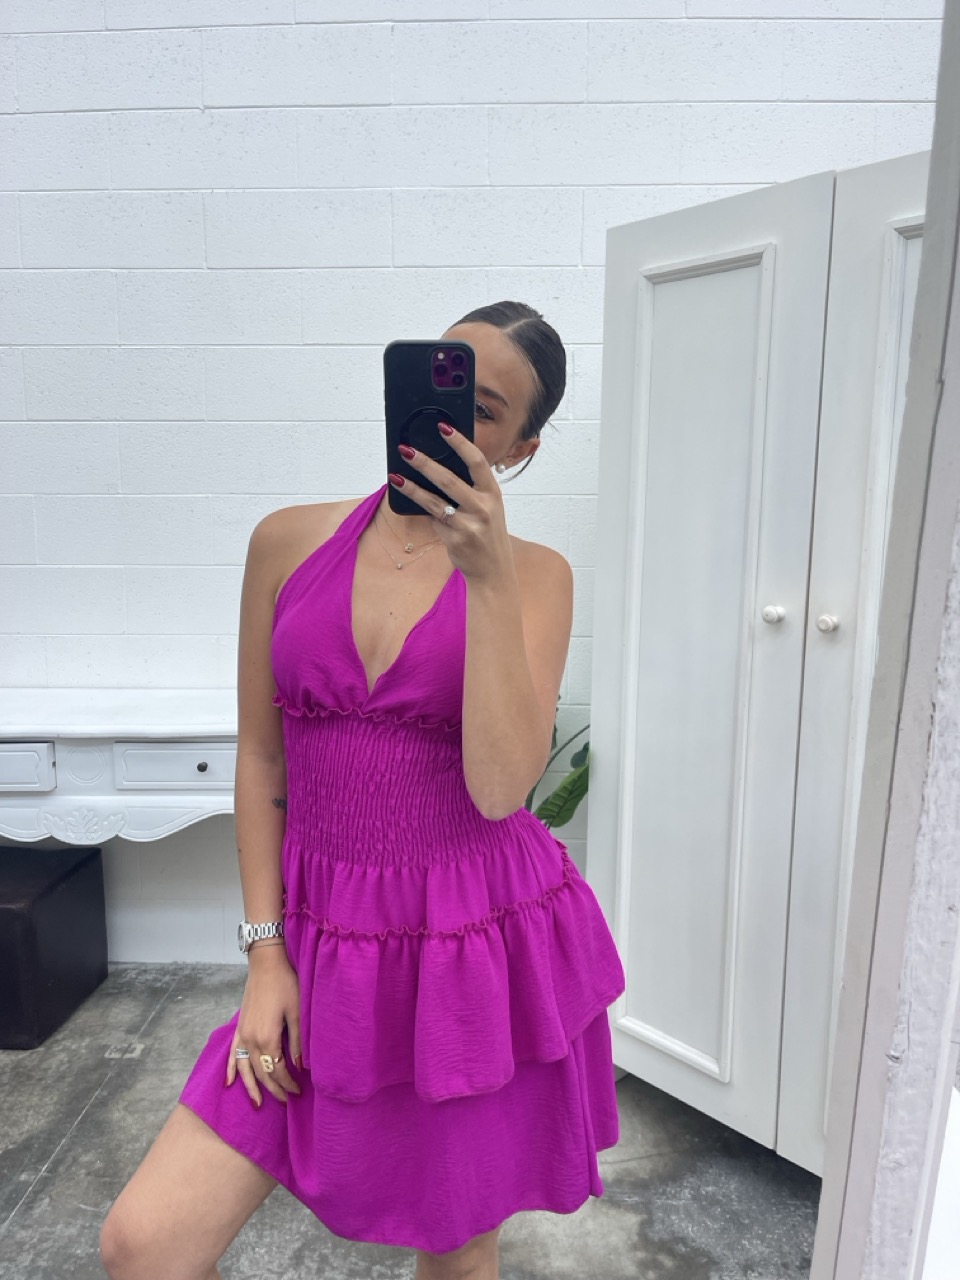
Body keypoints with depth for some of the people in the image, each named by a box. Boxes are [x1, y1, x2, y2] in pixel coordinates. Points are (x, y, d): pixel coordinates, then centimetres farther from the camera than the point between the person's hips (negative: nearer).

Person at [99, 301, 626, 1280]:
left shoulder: (533, 573, -6)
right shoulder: (288, 543, -1)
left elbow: (499, 786, -18)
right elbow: (260, 758, 2)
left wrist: (487, 574, -25)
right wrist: (266, 951, 0)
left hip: (484, 946, -1)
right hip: (329, 945, 2)